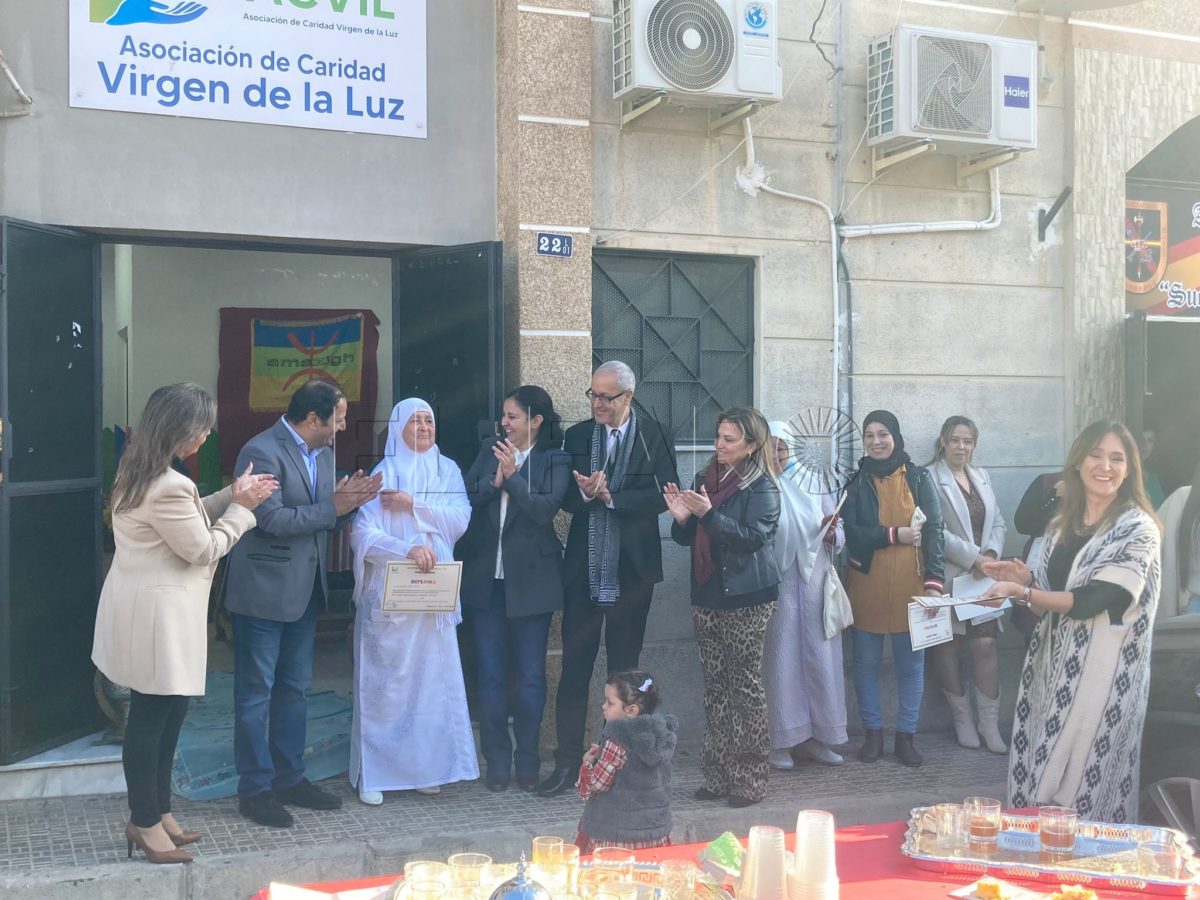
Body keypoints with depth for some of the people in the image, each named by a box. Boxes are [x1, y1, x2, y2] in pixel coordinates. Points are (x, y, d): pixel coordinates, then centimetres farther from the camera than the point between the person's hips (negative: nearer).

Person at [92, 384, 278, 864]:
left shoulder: (141, 470, 7)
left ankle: (156, 812, 29)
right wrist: (241, 507, -7)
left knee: (166, 714, 18)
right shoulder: (167, 486, -26)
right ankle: (146, 822, 18)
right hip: (155, 613, -11)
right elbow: (203, 549, -17)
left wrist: (230, 497, 4)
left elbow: (185, 519, 15)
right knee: (152, 717, 3)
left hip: (155, 609, 11)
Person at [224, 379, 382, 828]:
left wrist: (348, 501, -7)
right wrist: (332, 508, -18)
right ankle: (255, 789, 12)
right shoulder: (262, 451, -17)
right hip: (264, 591, -9)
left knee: (295, 689, 16)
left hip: (304, 589, 9)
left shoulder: (324, 452, 9)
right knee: (256, 693, 2)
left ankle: (289, 779, 28)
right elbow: (272, 519, -23)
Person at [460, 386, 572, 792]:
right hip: (486, 579, 3)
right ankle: (496, 762, 18)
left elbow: (546, 508, -16)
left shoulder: (556, 461, -3)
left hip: (531, 580, -3)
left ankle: (527, 761, 19)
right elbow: (465, 499, 0)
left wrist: (513, 476, -19)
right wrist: (494, 482, -15)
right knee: (490, 675, 7)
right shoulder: (489, 451, 8)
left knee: (530, 675, 5)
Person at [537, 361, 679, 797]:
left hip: (631, 568, -2)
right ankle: (567, 762, 10)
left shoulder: (653, 436, -3)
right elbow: (564, 498, 3)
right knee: (574, 664, 3)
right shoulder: (576, 436, 6)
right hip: (583, 567, 2)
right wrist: (584, 493, -19)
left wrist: (610, 496, -18)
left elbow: (666, 494, -12)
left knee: (625, 664, 10)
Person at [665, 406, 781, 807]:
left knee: (746, 685, -1)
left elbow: (753, 536, -18)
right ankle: (718, 776, 16)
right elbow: (688, 538, 16)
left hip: (746, 598, -6)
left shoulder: (761, 487, -7)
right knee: (715, 687, 9)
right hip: (707, 594, 6)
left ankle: (750, 779, 7)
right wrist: (681, 517, -5)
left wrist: (709, 513, -24)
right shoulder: (705, 478, 12)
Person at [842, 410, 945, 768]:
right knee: (866, 664, 6)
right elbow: (851, 532, -5)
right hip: (866, 586, 0)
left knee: (911, 664, 5)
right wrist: (895, 535, -15)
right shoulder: (855, 481, 4)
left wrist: (934, 580, -12)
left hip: (910, 585, 0)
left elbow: (933, 531, -2)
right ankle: (873, 733, 19)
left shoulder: (919, 478, 4)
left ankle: (906, 735, 16)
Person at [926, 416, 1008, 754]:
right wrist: (973, 557, -15)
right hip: (947, 577, -4)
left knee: (985, 646, -2)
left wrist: (991, 554, -4)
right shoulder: (930, 478, -8)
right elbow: (936, 531, -15)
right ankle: (962, 719, 19)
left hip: (981, 578, 5)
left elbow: (997, 522, 13)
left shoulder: (981, 476, 14)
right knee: (946, 648, 4)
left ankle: (989, 723, 7)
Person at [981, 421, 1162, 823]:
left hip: (1101, 672, -6)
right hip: (1055, 663, 7)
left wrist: (1023, 591, -17)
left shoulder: (1138, 530, -9)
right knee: (1040, 773, 11)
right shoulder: (1063, 523, 11)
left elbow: (1093, 601, -16)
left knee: (1079, 782, -1)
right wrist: (1026, 577, -3)